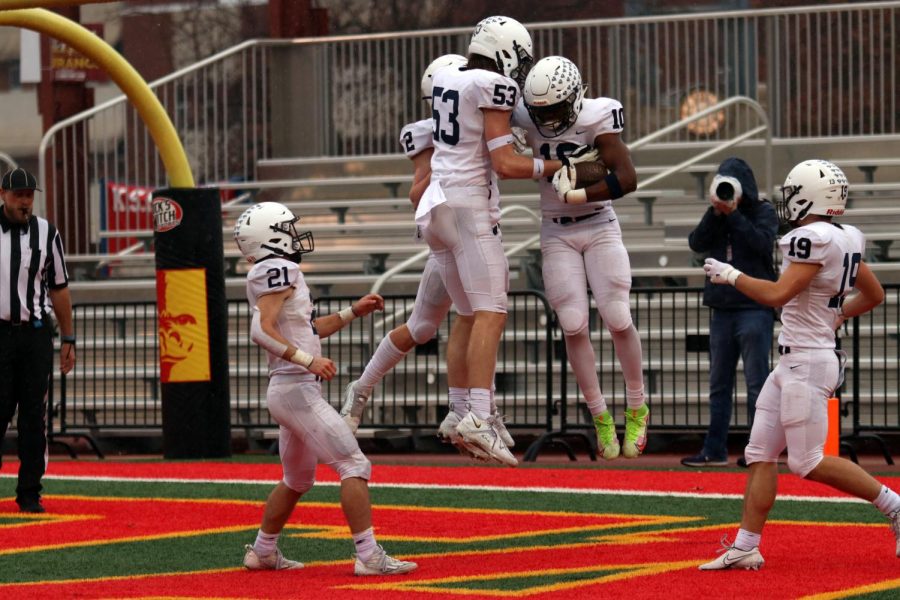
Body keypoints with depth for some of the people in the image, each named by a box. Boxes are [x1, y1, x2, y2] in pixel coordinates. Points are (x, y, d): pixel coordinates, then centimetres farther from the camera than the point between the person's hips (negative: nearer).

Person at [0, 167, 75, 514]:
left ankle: (29, 493, 7)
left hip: (36, 333, 3)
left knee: (33, 414, 2)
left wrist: (68, 339, 11)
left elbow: (58, 288, 13)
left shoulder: (46, 233, 8)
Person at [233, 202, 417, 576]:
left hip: (286, 391, 10)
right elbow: (262, 331, -25)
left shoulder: (269, 275, 16)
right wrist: (308, 360, -31)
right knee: (354, 466, -11)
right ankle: (369, 556, -15)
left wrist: (354, 312, 21)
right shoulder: (278, 270, -13)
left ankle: (263, 552, 33)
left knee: (297, 481, 24)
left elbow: (304, 331, 25)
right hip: (296, 390, -10)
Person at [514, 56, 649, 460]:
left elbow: (627, 179, -24)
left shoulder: (597, 118, -18)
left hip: (599, 227, -2)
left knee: (618, 320, -7)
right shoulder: (526, 119, -9)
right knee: (574, 326, -6)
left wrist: (578, 194, -29)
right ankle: (601, 418, 5)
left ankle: (637, 410, 12)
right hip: (556, 233, 2)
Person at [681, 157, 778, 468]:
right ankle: (714, 450, 12)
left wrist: (733, 214, -16)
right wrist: (715, 212, -11)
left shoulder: (763, 211, 1)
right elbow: (697, 243, -1)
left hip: (754, 308, -6)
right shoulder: (716, 215, 13)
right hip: (722, 308, 6)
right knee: (719, 383, 8)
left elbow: (762, 242, -16)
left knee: (756, 382, -6)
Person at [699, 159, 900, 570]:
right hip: (793, 364, 10)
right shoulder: (843, 241, 11)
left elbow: (777, 294, -23)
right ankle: (745, 547, 8)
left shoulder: (814, 239, -18)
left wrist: (731, 276, -10)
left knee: (808, 463, -5)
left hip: (807, 364, -10)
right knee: (760, 454, 8)